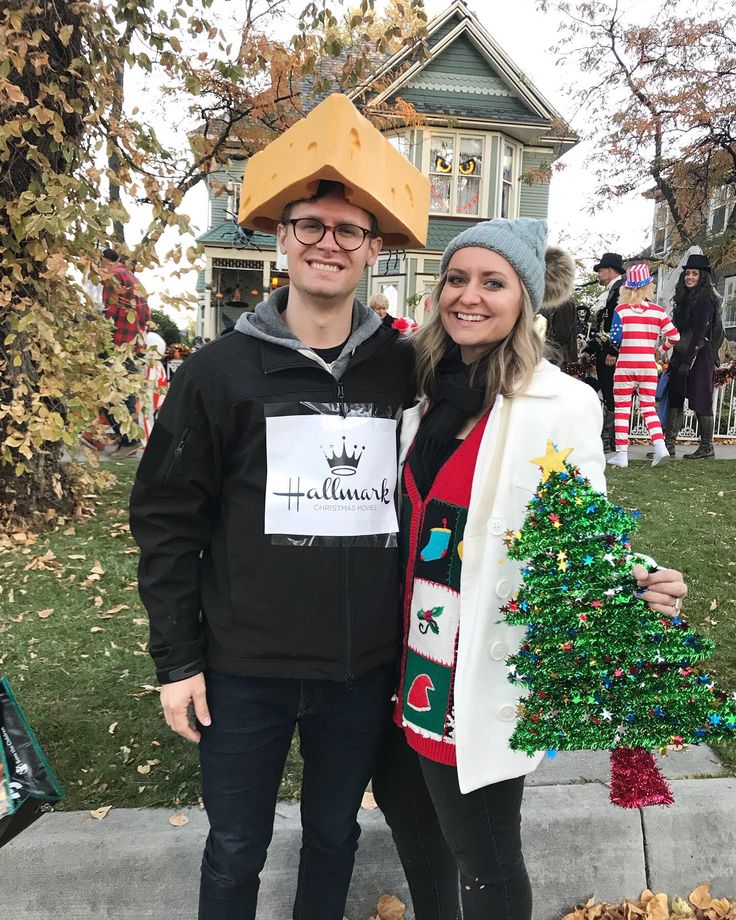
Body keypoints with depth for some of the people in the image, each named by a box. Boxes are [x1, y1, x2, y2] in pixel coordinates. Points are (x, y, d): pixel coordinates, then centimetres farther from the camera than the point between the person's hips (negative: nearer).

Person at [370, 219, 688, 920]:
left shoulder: (561, 404, -14)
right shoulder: (424, 388, 3)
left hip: (482, 674, -6)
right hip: (409, 657, 7)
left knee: (482, 856, 10)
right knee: (402, 799, 25)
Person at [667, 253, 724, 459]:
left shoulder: (705, 301, -11)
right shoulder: (685, 298, 16)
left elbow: (699, 334, -17)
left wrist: (687, 362, -21)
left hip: (699, 357, -9)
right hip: (681, 354, 9)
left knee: (700, 402, -3)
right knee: (675, 399, 5)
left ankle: (707, 448, 5)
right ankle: (668, 444, 7)